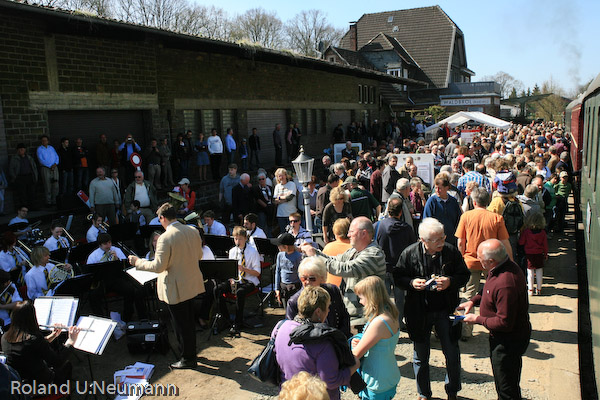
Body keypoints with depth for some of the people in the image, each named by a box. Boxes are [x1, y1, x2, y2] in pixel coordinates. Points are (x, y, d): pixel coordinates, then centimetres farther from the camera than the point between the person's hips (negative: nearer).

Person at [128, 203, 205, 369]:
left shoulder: (165, 238, -24)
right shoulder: (193, 231, -3)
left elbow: (158, 266, -22)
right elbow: (199, 256, 8)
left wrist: (137, 262, -8)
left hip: (175, 289, -7)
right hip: (191, 285, 7)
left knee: (181, 324, 8)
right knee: (189, 321, 22)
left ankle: (188, 359, 22)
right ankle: (190, 352, 38)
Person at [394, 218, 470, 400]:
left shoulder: (451, 251, -7)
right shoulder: (409, 253, -10)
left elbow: (464, 275, 2)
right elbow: (397, 277, -1)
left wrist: (450, 281, -17)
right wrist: (411, 283, -21)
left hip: (446, 311, 1)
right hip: (419, 313, -1)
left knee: (452, 354, 11)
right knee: (420, 356, 13)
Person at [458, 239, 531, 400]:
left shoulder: (505, 284, -36)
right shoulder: (507, 266, -4)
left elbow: (504, 323, -30)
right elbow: (489, 292, 16)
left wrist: (478, 319, -17)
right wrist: (473, 301, 3)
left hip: (509, 341, -10)